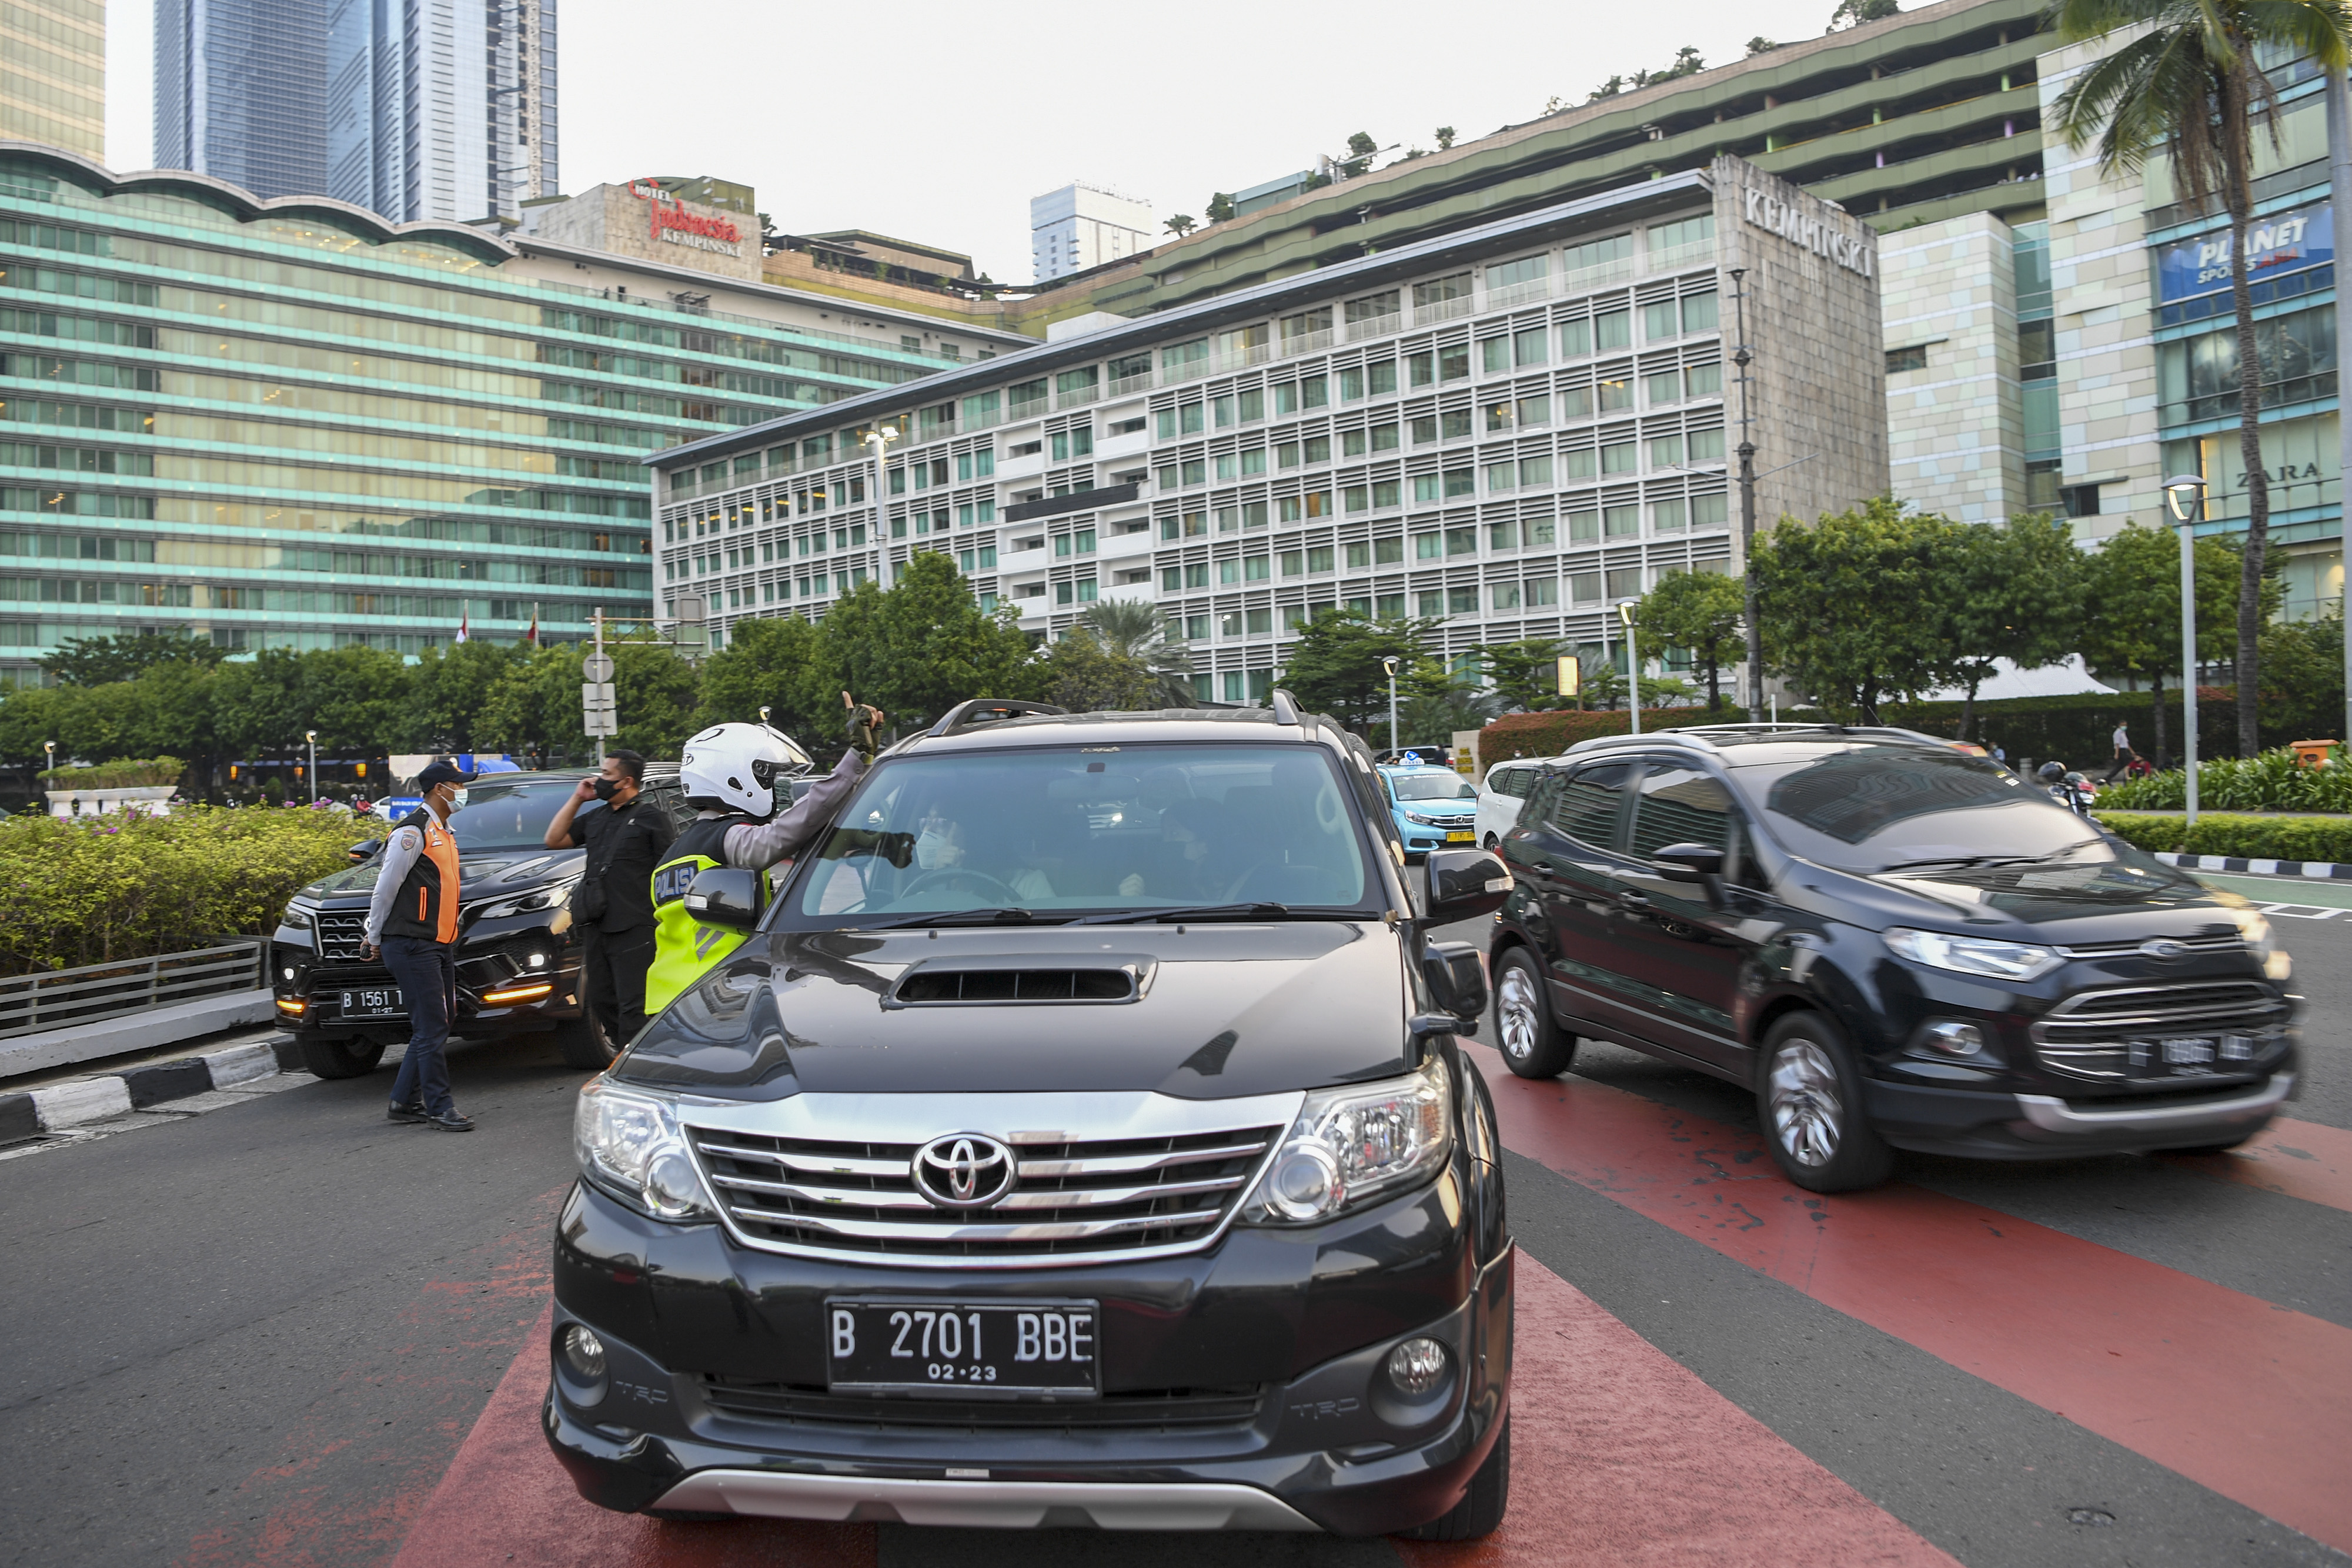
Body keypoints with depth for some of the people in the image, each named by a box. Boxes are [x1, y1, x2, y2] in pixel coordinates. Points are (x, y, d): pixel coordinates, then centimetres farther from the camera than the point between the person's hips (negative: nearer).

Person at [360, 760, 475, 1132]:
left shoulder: (444, 833, 19)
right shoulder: (413, 832, -11)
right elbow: (386, 888, -11)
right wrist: (374, 938, -4)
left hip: (438, 946, 9)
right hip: (412, 946, -9)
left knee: (435, 1026, 12)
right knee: (431, 1028, -8)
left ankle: (405, 1102, 20)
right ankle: (439, 1108, -4)